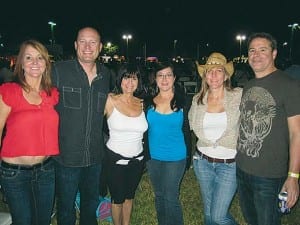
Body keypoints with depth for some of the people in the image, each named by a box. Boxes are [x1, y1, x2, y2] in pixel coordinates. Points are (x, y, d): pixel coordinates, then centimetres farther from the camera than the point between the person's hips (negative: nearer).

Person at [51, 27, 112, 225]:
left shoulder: (106, 75, 4)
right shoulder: (59, 70, -9)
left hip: (95, 156, 4)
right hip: (66, 155, -3)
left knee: (91, 205, 23)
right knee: (66, 208, 14)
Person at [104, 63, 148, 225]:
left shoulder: (141, 104, 0)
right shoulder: (110, 100, -12)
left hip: (137, 158, 4)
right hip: (115, 158, -3)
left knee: (129, 195, 21)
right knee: (117, 198, 13)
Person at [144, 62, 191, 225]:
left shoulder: (181, 102, -6)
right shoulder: (149, 102, 0)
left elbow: (186, 131, -1)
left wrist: (188, 156, -2)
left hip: (175, 158, -3)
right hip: (153, 156, 4)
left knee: (171, 198, 2)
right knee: (159, 196, 18)